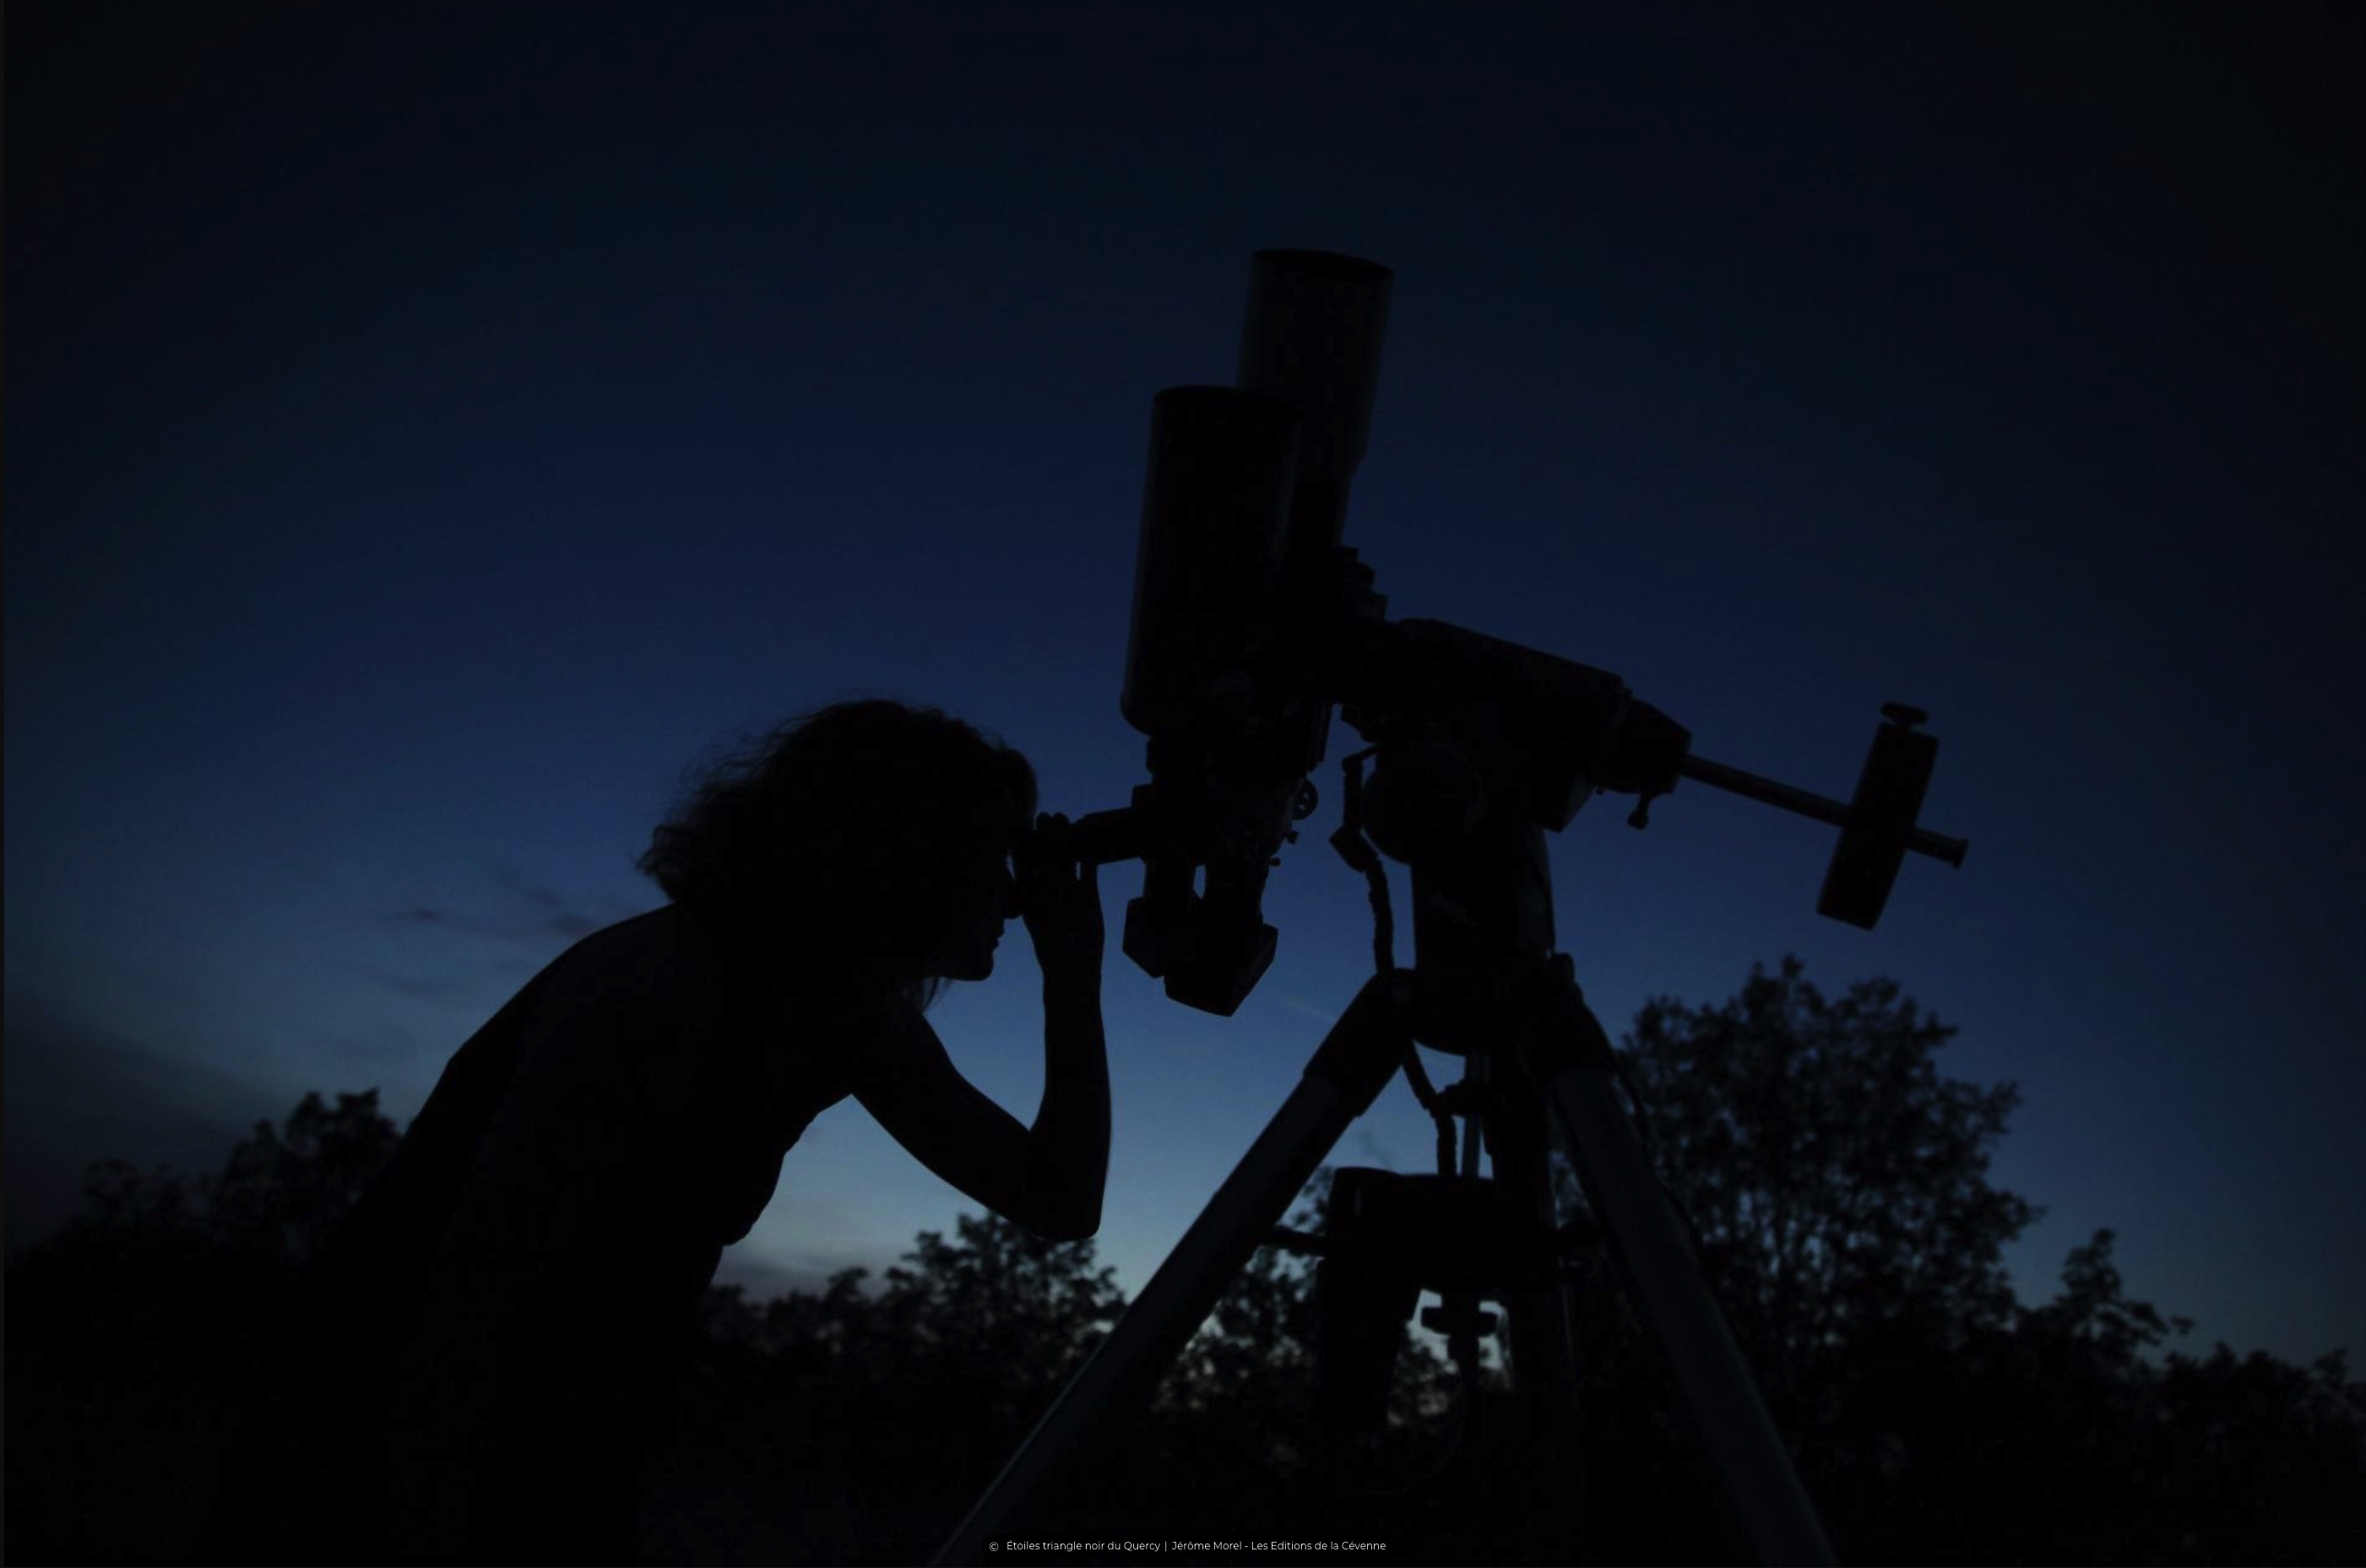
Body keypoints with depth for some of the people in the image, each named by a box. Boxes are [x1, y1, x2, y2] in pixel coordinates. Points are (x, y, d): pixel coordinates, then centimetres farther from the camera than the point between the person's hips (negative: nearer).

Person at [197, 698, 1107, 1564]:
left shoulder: (860, 1025, -4)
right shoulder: (666, 980, -27)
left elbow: (1058, 1203, -3)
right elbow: (466, 1297, -28)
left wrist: (1071, 970, -13)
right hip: (389, 1457, -7)